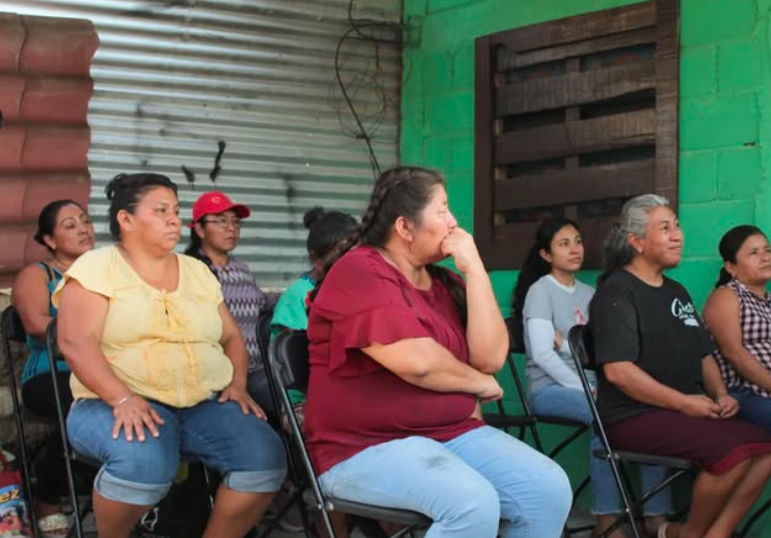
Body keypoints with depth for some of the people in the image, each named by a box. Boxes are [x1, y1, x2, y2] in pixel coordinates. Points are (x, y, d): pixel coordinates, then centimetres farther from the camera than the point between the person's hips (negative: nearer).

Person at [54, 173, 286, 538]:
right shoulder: (96, 268, 1)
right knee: (143, 461, -38)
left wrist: (238, 385, 1)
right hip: (123, 405, -5)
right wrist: (123, 399, -24)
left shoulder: (197, 271, 18)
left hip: (206, 404, 5)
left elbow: (231, 336, 22)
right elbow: (75, 342, -12)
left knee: (265, 457, -23)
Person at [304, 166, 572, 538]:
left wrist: (473, 268, -5)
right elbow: (417, 362, -23)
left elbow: (491, 356, -1)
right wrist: (479, 383, -4)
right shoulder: (358, 272, -12)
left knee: (549, 488, -12)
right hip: (367, 447, -7)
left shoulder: (444, 281, 11)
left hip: (454, 433, 7)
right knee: (474, 503, -31)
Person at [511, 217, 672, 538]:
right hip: (550, 387, -6)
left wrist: (566, 343, -10)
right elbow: (542, 354, -14)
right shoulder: (540, 290, -2)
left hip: (588, 384, 6)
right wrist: (583, 388, -18)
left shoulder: (589, 294, 17)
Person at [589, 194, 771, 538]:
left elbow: (704, 354, 24)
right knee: (733, 453, -26)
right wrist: (683, 402, -17)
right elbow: (617, 370, -17)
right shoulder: (616, 292, -7)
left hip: (692, 410, 8)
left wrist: (720, 394, 4)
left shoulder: (676, 292, 19)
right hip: (636, 416, -8)